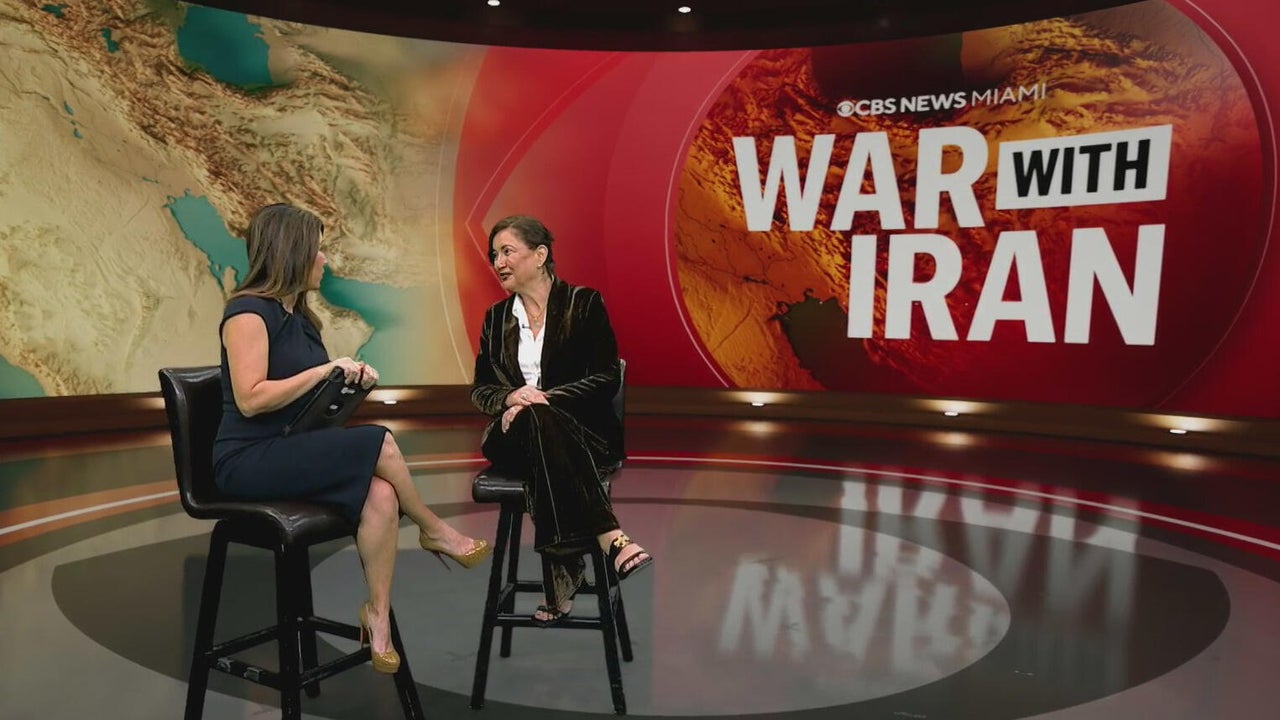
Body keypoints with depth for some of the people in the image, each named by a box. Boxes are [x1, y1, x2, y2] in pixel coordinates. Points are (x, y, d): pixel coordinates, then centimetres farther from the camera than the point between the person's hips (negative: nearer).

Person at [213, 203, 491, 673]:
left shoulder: (296, 315, 15)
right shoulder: (248, 312, -12)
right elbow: (250, 400, -21)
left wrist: (348, 378, 4)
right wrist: (324, 370, -19)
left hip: (293, 453, 8)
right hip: (248, 462, -8)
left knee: (380, 497, -22)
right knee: (381, 443, -24)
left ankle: (378, 613, -16)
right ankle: (435, 532, -1)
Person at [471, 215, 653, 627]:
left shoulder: (583, 303, 4)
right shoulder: (497, 318, 18)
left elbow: (606, 379, -5)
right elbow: (480, 389, 13)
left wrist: (544, 399, -16)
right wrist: (510, 398, -11)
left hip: (583, 434, -2)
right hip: (514, 436, 3)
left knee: (539, 419, -38)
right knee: (534, 421, -35)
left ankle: (562, 583, -41)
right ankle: (611, 540, -45)